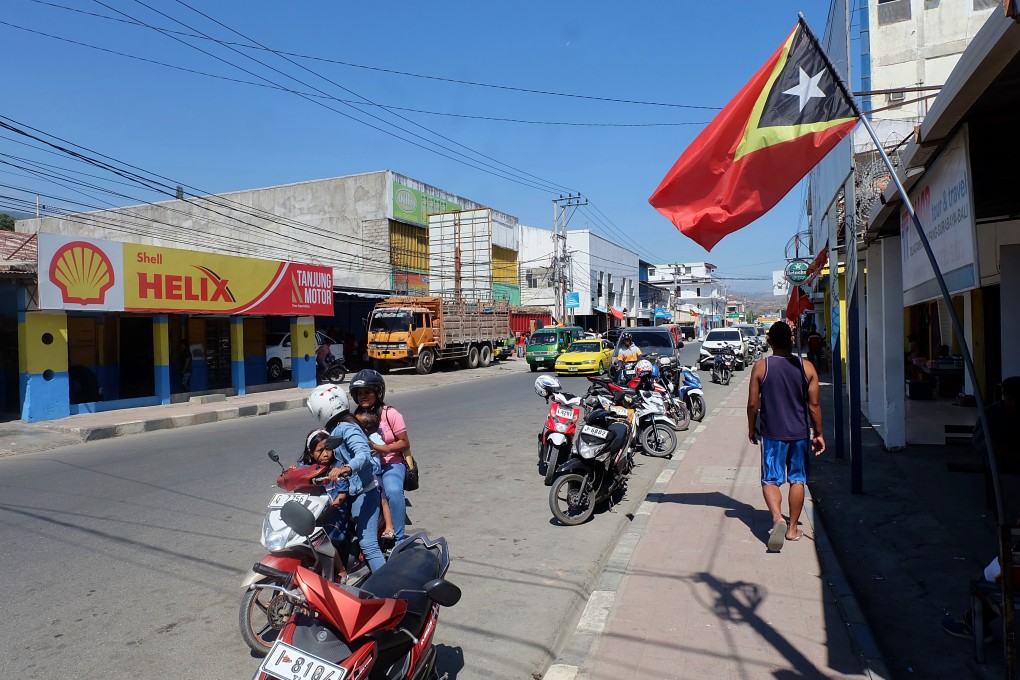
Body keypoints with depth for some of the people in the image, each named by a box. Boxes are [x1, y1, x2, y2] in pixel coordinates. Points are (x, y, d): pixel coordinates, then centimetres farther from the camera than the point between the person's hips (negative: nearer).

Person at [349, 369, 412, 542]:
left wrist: (384, 448, -21)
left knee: (394, 492, -33)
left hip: (390, 464, -4)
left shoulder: (390, 414, -3)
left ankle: (398, 539, -25)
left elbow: (405, 443, -4)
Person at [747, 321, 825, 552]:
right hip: (800, 433, 2)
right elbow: (814, 405, -1)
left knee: (770, 480, 5)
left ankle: (777, 518, -19)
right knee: (797, 480, 13)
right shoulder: (806, 367, -4)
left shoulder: (760, 367, -9)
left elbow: (753, 404, -6)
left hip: (771, 433, -2)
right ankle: (792, 528, 20)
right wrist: (818, 434, 10)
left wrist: (751, 429, 9)